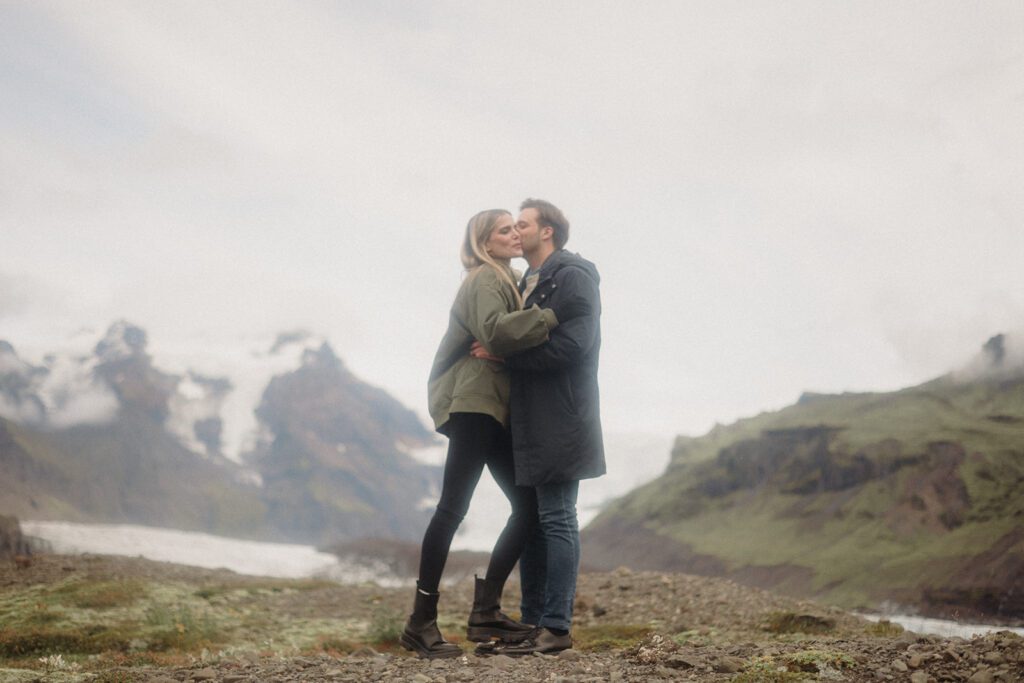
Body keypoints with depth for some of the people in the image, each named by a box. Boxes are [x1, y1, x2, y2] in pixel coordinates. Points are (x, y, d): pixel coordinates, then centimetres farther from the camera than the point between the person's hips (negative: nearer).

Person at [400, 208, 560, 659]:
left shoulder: (508, 280, 24)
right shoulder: (484, 280, -7)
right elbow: (495, 331, -25)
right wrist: (550, 317, -19)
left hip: (494, 407, 10)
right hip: (470, 402, -10)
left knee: (528, 505, 4)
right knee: (453, 508, -12)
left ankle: (485, 612, 7)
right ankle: (422, 622, -9)